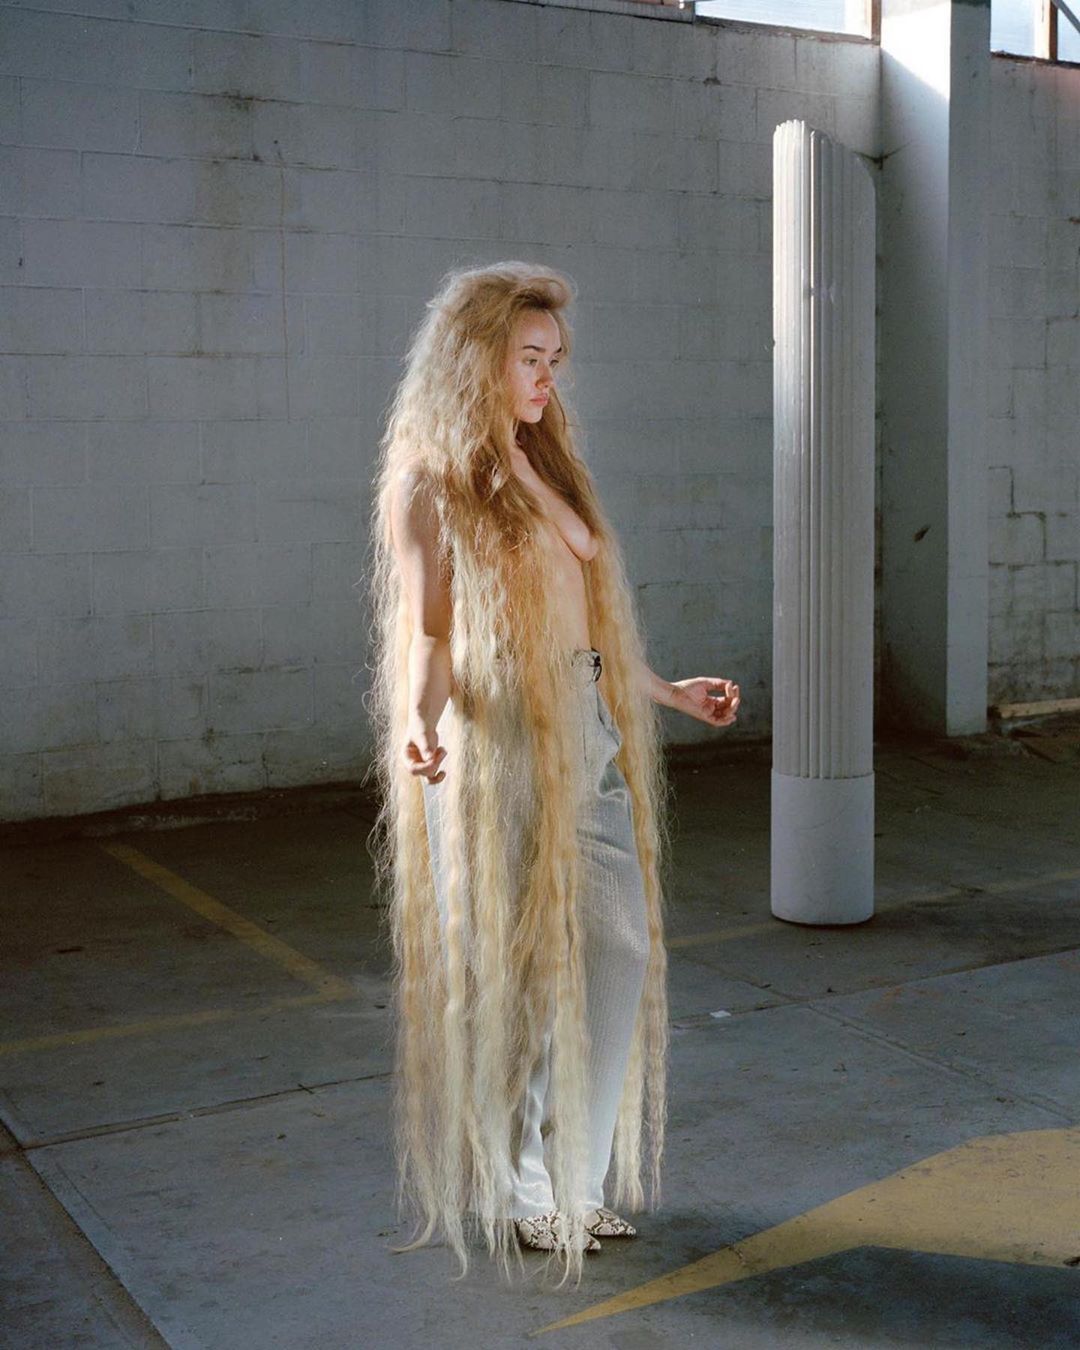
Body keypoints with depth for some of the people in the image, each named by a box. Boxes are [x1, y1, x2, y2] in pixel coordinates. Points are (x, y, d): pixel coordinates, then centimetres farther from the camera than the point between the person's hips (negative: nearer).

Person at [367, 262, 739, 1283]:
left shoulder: (542, 467, 17)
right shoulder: (430, 485, -4)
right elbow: (429, 634, -9)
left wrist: (669, 692, 20)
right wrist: (421, 719, -28)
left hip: (586, 730, 7)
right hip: (498, 738, -7)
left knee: (619, 944, 3)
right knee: (501, 966, 1)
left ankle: (568, 1177, 20)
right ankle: (490, 1191, 20)